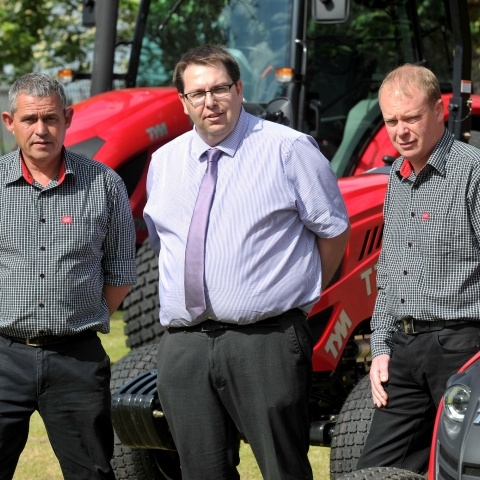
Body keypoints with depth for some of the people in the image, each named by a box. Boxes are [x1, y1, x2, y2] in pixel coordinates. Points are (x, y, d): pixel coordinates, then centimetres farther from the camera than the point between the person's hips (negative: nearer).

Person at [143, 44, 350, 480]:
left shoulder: (289, 149, -1)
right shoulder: (164, 161, 14)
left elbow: (334, 229, 4)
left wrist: (303, 293, 9)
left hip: (265, 342, -5)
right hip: (184, 343, 5)